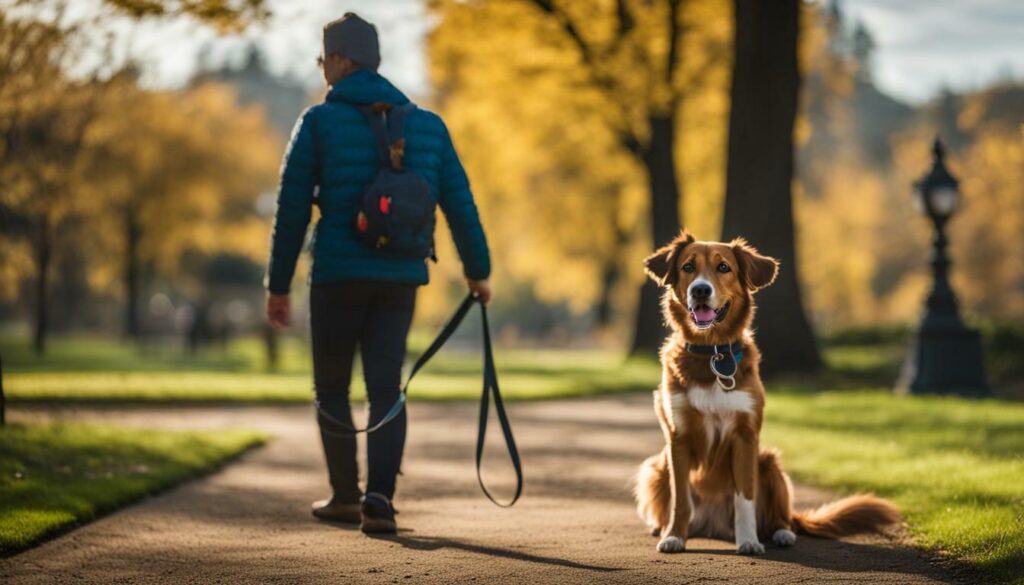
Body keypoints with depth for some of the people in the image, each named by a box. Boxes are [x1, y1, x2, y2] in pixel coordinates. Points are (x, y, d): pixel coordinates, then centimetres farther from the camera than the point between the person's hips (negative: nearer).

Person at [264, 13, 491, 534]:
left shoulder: (318, 122, -3)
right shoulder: (427, 124, 8)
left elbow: (292, 211, -3)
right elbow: (460, 203, 9)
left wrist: (277, 286, 4)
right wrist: (477, 270, 22)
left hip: (338, 275, -3)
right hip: (399, 279, 3)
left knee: (331, 388, 14)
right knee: (385, 391, 2)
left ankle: (345, 497, 20)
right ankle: (379, 498, -15)